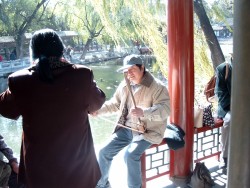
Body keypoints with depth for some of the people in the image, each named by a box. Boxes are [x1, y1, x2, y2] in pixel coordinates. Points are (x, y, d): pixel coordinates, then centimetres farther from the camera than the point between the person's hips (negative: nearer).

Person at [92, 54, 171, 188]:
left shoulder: (157, 87, -14)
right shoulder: (124, 85, 7)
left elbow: (165, 109, -25)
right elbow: (115, 103, 19)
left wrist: (143, 112, -41)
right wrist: (98, 110, 4)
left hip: (147, 131, -6)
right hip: (126, 128, 7)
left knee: (130, 155, -29)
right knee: (104, 152, 0)